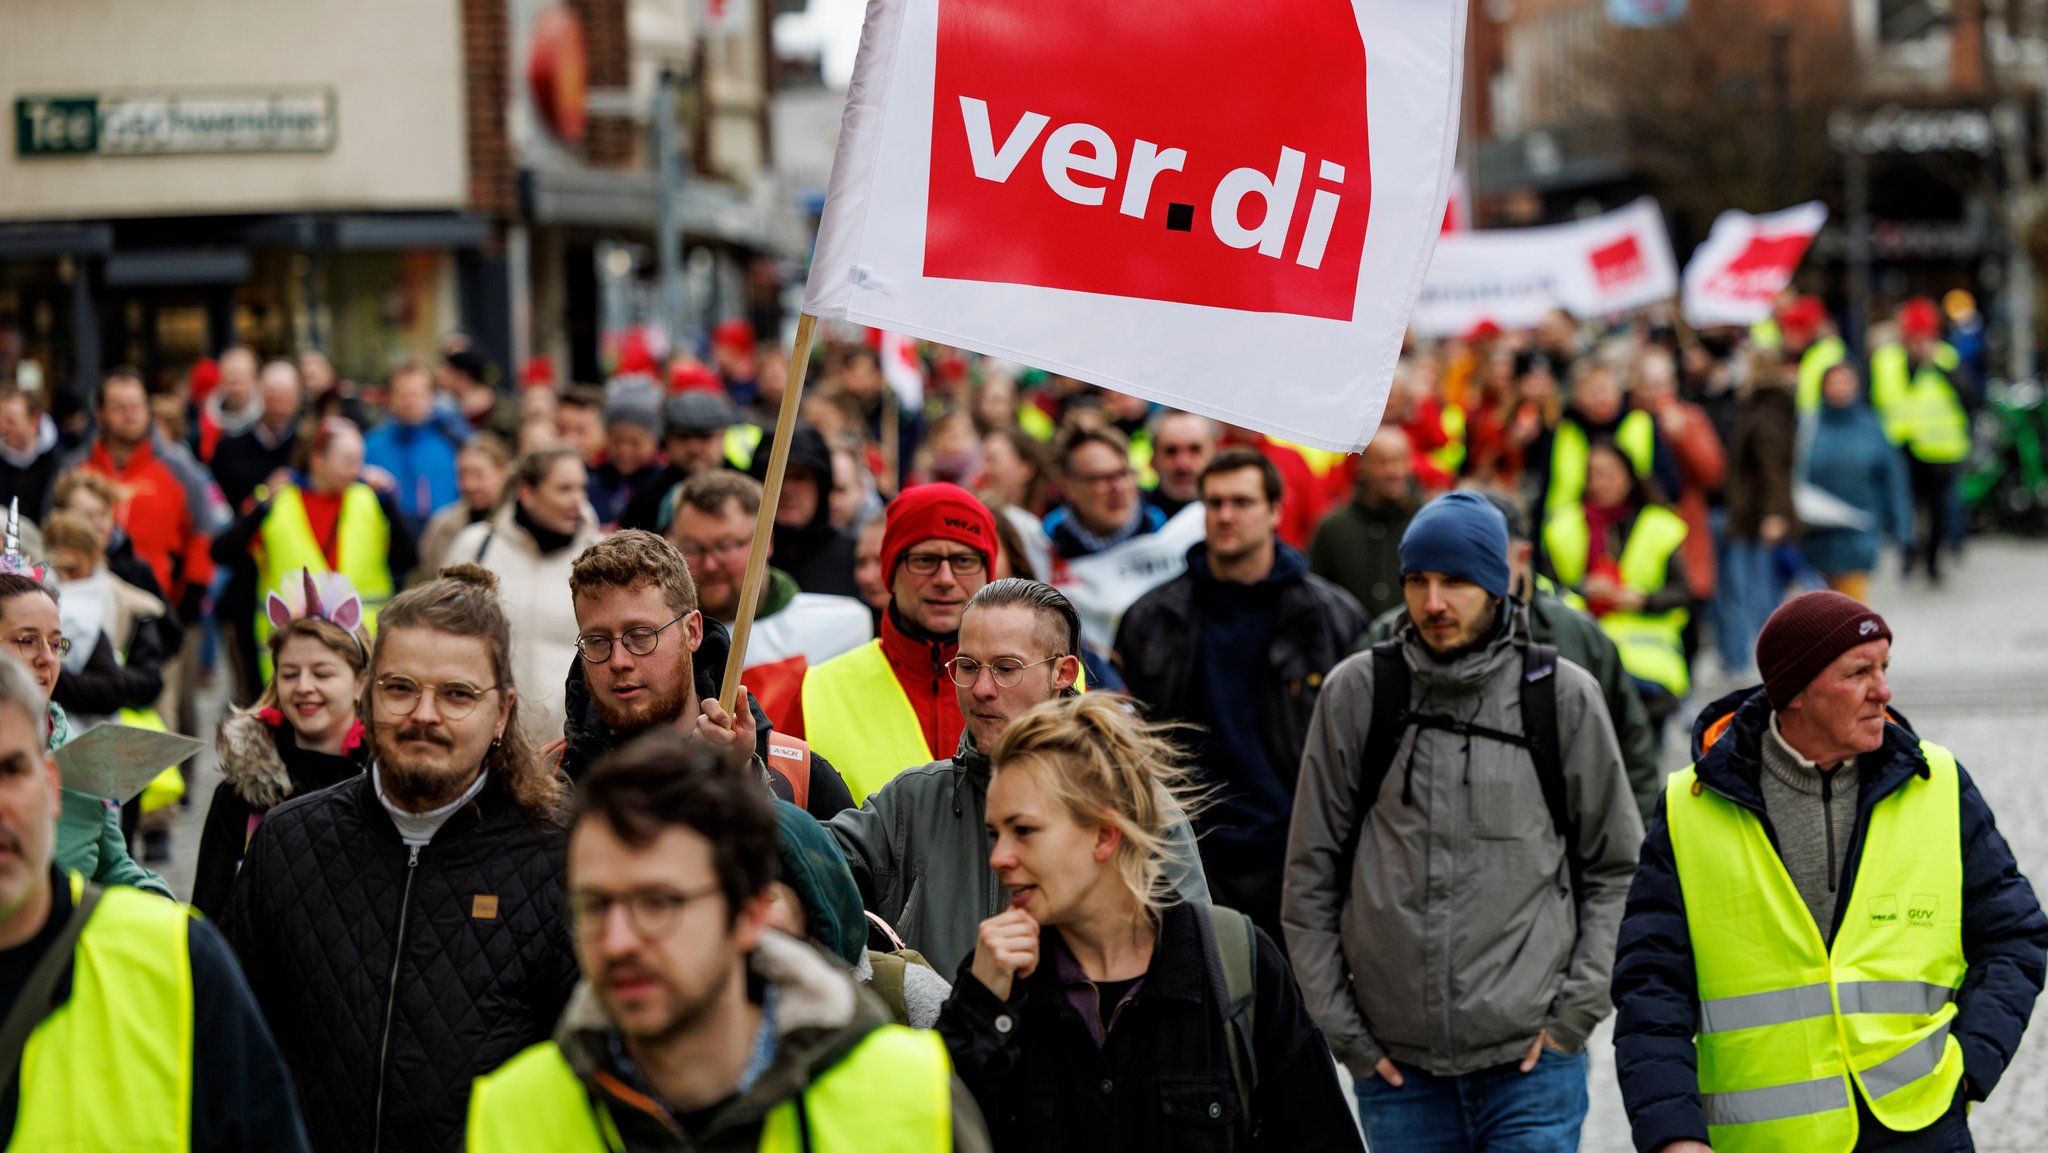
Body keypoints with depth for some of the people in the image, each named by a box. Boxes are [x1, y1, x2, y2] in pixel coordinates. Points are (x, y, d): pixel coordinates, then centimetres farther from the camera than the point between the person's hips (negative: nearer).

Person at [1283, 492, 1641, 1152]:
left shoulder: (1563, 696, 1)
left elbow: (1615, 867, 8)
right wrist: (1341, 1026, 2)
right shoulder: (1357, 693, 2)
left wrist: (1576, 1009, -1)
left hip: (1531, 1060, -1)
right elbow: (1310, 874, 6)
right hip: (1397, 1067, 1)